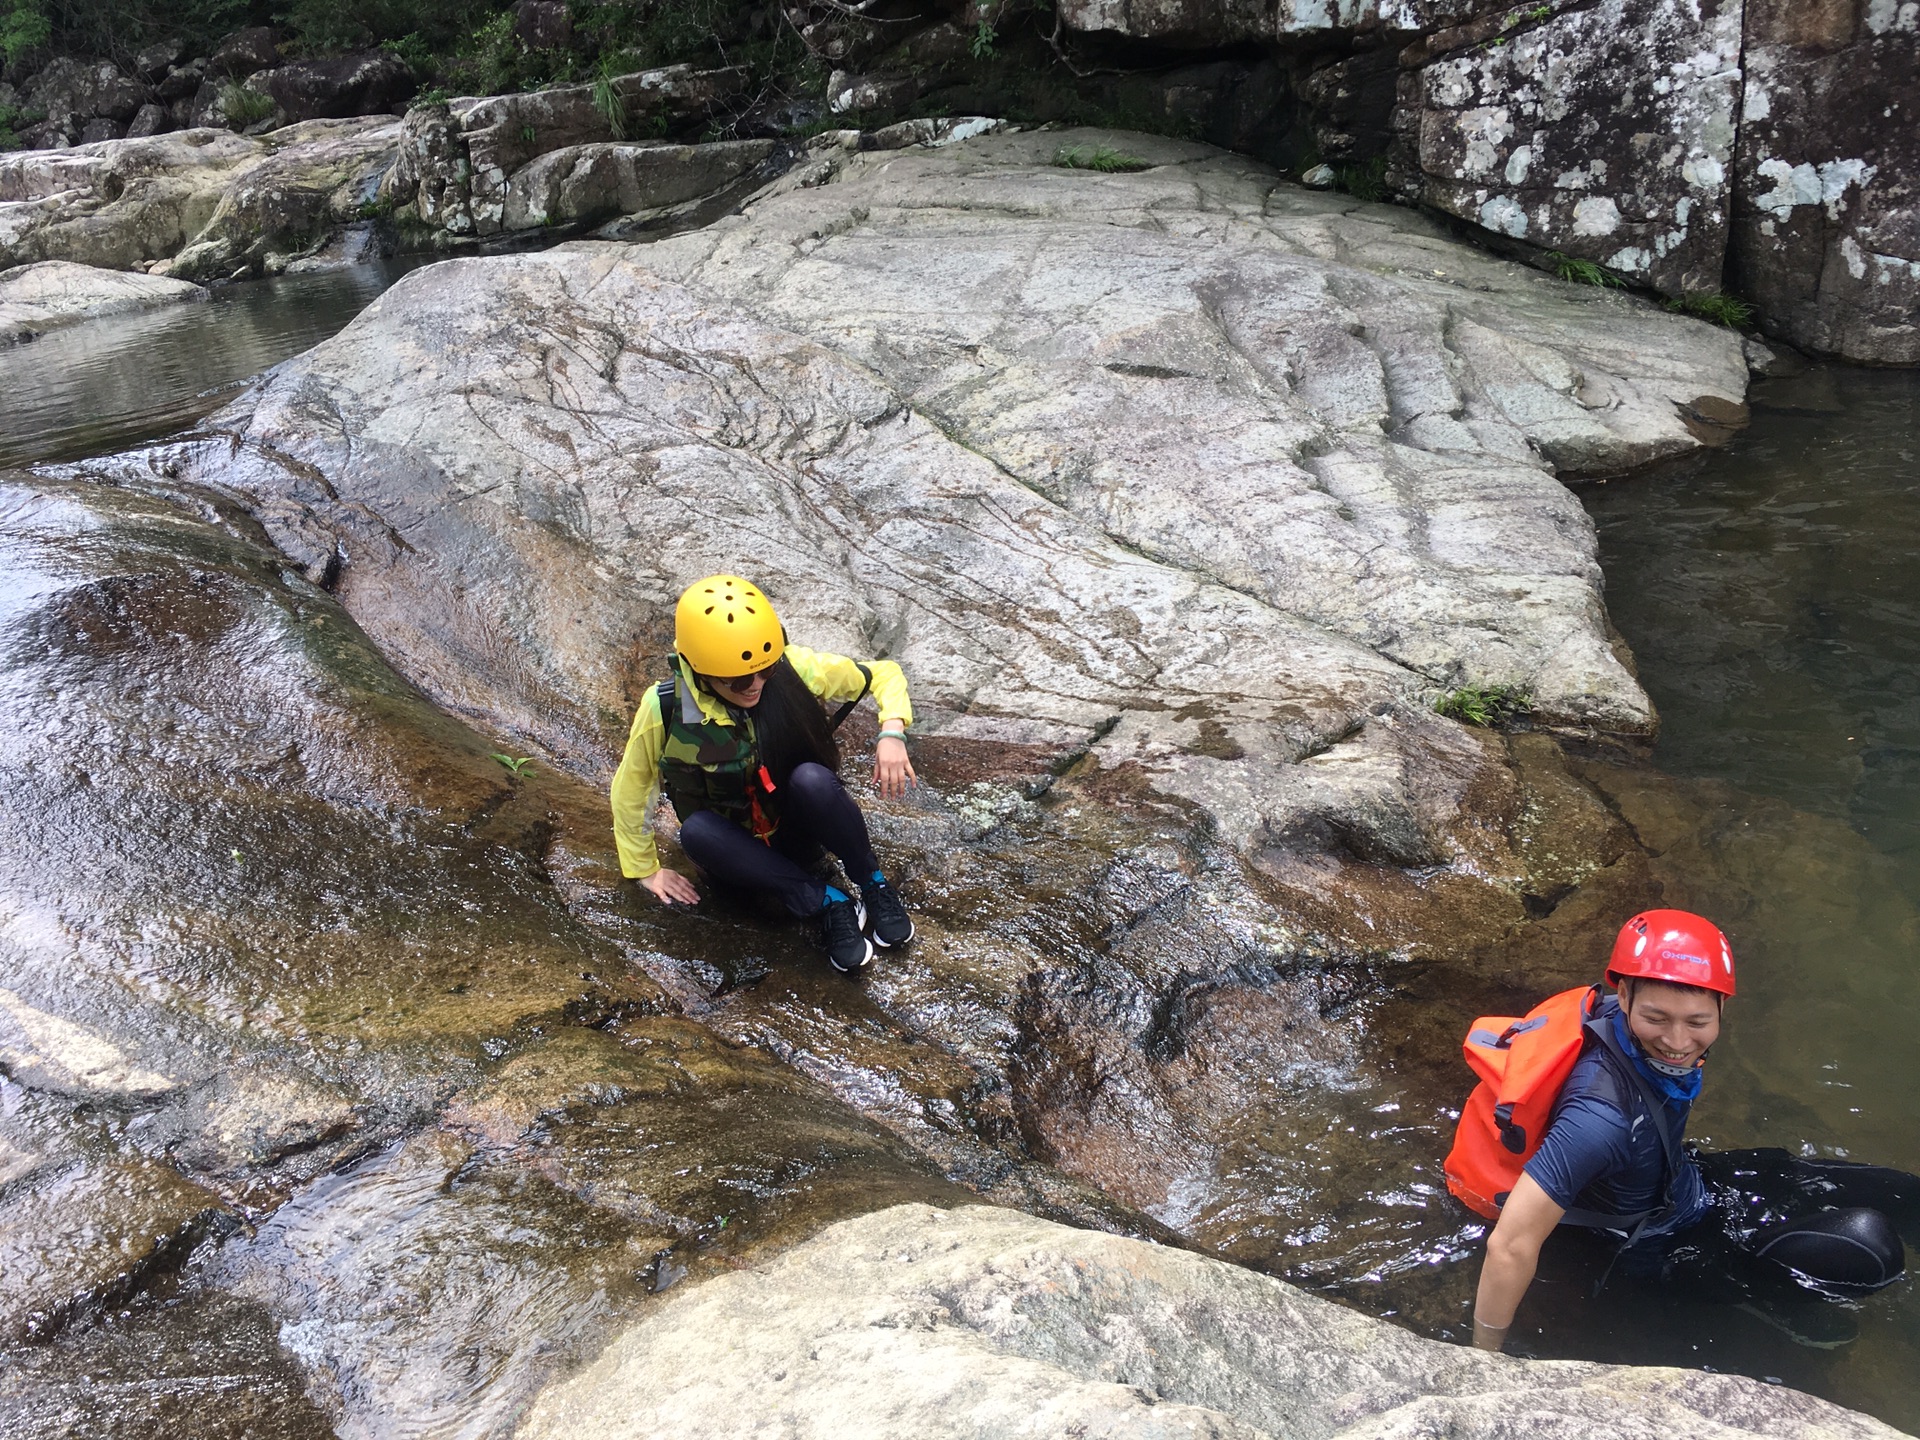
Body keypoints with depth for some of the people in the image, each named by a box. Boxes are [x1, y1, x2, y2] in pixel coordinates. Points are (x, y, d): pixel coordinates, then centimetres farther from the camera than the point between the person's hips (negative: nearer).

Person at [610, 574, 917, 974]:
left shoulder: (794, 668, -20)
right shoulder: (664, 709, -21)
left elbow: (882, 673, -7)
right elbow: (631, 792, -4)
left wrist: (892, 732, -26)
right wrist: (646, 870, 1)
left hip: (797, 830, 0)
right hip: (739, 846, 1)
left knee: (811, 778, -35)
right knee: (697, 831, -35)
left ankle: (874, 884, -13)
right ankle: (829, 902, -25)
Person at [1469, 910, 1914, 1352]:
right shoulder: (1604, 1112, -44)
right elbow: (1510, 1245, -44)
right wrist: (1485, 1360, -33)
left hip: (1688, 1181, 7)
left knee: (1901, 1196, 7)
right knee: (1869, 1248, -20)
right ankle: (1765, 1294, 6)